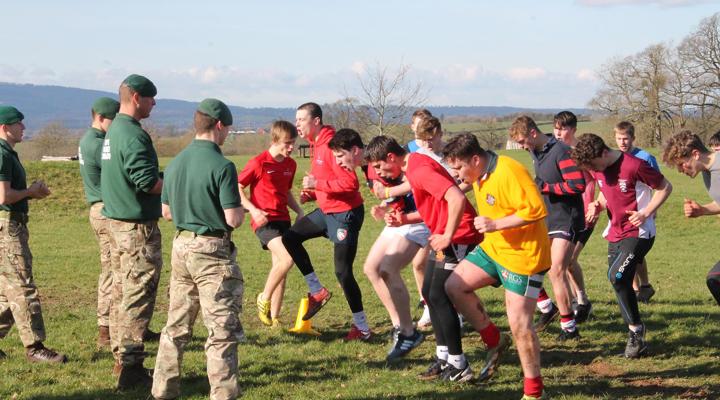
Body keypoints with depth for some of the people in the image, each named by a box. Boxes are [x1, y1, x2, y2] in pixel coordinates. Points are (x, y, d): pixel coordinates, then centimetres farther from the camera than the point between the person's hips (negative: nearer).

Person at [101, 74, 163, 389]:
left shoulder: (113, 131, 13)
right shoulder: (133, 135, -18)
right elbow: (148, 182, -25)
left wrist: (164, 176, 12)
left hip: (117, 221, 10)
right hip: (138, 227, -10)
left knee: (122, 292, 16)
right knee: (138, 297, -6)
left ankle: (121, 359, 25)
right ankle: (130, 366, -4)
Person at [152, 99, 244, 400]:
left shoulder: (175, 163, 7)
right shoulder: (221, 166, -15)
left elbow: (166, 212, 15)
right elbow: (233, 219, -17)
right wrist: (240, 209, 4)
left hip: (181, 245, 7)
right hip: (212, 251, -7)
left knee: (176, 326, 16)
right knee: (222, 330, -1)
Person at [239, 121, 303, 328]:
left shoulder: (291, 165, 10)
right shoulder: (259, 163, -11)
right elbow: (237, 188, -6)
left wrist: (299, 211, 8)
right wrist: (253, 210, -18)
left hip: (283, 219, 7)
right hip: (264, 221, -7)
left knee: (280, 268, 7)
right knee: (287, 258, -24)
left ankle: (274, 319, 15)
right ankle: (264, 298, -4)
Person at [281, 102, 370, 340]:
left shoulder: (331, 145, -21)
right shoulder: (316, 145, 10)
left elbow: (350, 183, -27)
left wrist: (317, 184, -24)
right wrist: (311, 193, 4)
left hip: (345, 213, -10)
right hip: (326, 211, 10)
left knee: (343, 272, -8)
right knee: (290, 237, 7)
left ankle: (362, 328, 3)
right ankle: (317, 291, 14)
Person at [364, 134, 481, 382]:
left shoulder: (419, 170, -21)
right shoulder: (414, 167, 12)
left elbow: (456, 198, -32)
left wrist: (447, 237, -25)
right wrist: (405, 219, 6)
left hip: (459, 238, -11)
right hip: (446, 237, 11)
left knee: (439, 297, -8)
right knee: (429, 292, 13)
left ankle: (459, 366, -1)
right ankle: (444, 357, 19)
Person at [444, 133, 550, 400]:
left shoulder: (509, 172, -24)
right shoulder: (479, 176, 4)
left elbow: (537, 210, -27)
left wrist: (496, 224, -26)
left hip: (523, 256, -9)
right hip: (493, 248, 9)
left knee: (519, 323, -8)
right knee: (454, 286, 4)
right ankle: (494, 342, 19)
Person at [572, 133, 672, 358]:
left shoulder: (634, 166, -20)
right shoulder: (597, 169, 2)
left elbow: (665, 187, -10)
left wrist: (645, 213, -19)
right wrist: (597, 205, -1)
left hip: (638, 233, -8)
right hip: (615, 234, 8)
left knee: (617, 276, -23)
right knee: (621, 283, 8)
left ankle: (635, 328, -7)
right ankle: (637, 337, 19)